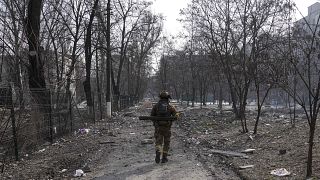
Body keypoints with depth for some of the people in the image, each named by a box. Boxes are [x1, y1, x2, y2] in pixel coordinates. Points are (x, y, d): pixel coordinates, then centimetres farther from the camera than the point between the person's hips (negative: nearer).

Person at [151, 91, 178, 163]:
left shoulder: (155, 106, 1)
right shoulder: (170, 107, -1)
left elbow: (152, 116, 4)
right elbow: (176, 116, -4)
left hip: (158, 127, 1)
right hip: (167, 128, 0)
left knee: (158, 142, 5)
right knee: (166, 143, 13)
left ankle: (158, 153, -21)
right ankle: (164, 158, 15)